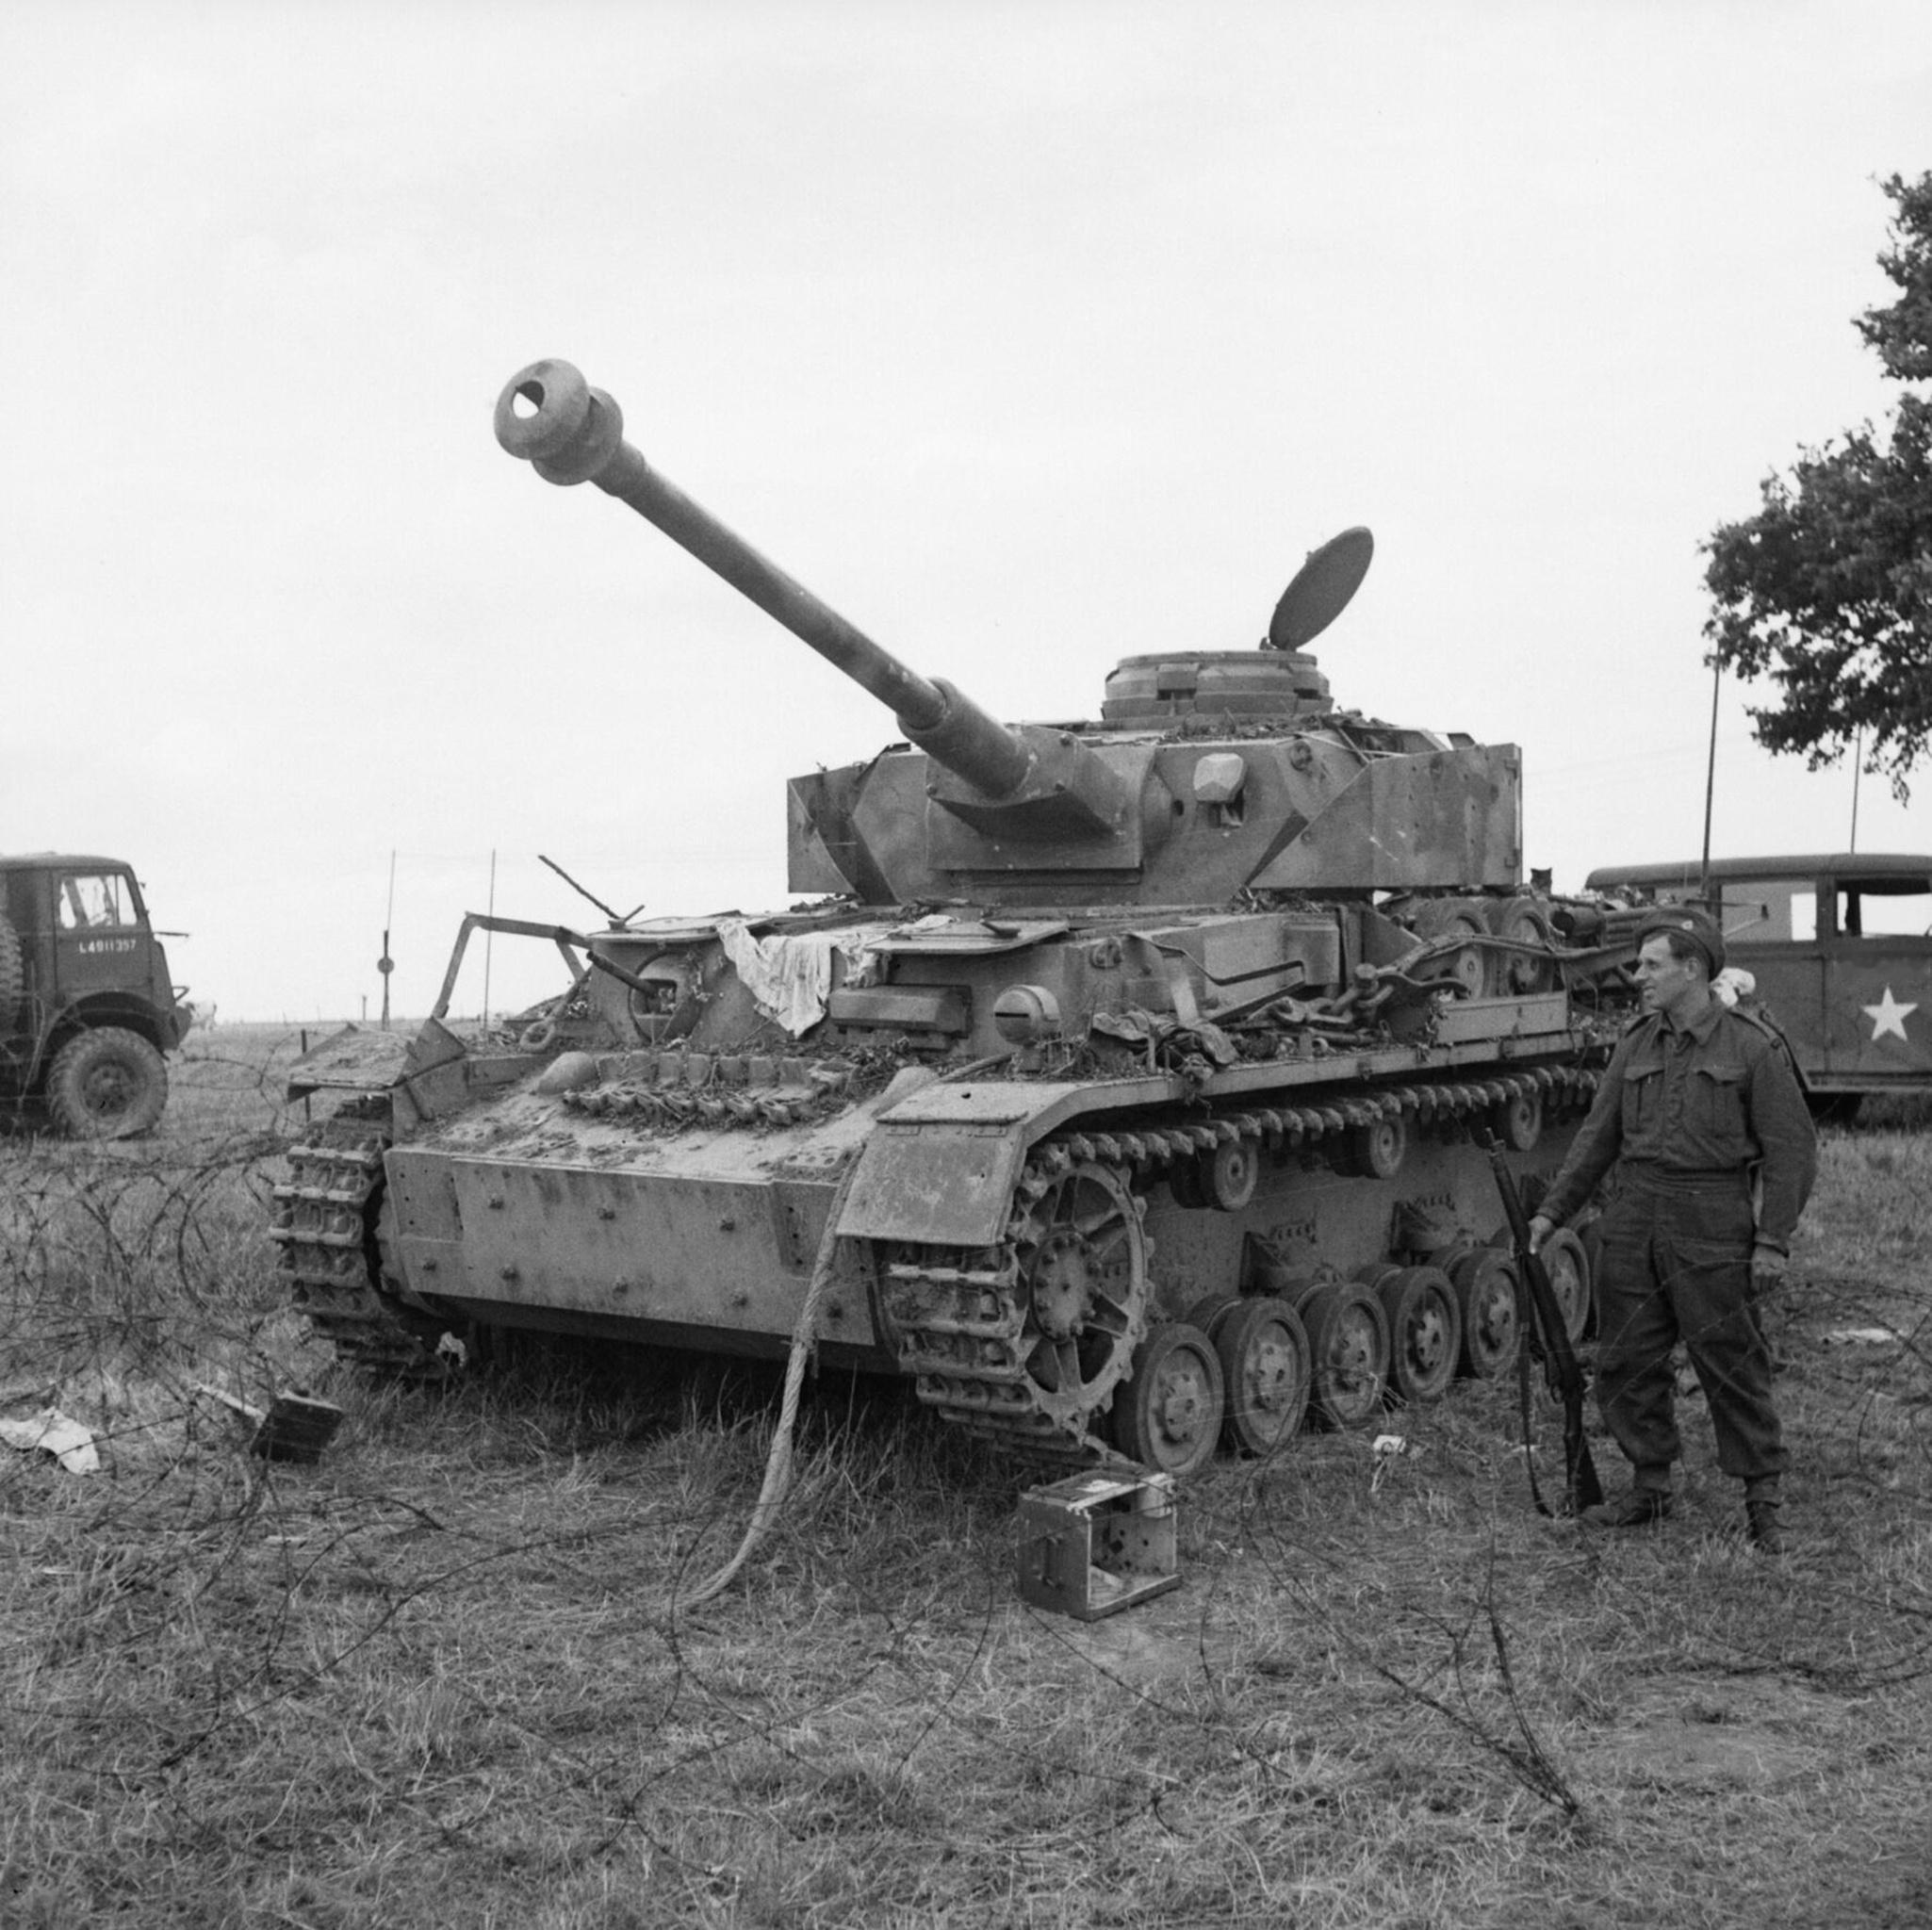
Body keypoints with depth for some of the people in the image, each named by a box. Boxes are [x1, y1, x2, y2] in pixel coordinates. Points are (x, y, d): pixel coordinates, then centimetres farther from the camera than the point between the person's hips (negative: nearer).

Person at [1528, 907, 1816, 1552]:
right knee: (1626, 1364, 9)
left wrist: (1772, 1241, -10)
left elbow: (1790, 1150, -4)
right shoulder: (1636, 1045, 10)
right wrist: (1551, 1211, 10)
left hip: (1712, 1231, -5)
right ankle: (1650, 1487, 23)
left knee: (1732, 1365, 0)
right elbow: (1598, 1137, 15)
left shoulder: (1753, 1047, -5)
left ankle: (1761, 1501, 13)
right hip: (1632, 1221, 5)